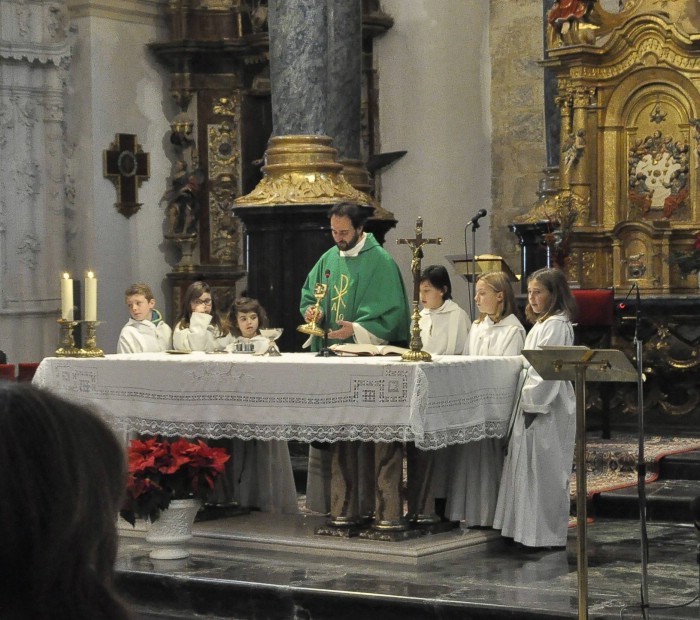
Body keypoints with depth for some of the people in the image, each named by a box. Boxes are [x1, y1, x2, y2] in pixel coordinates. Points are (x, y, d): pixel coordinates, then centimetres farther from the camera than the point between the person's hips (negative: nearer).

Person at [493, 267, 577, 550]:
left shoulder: (557, 326, -14)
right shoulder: (542, 324, 18)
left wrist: (533, 404, -21)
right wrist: (528, 403, 15)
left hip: (547, 409, -10)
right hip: (534, 405, 10)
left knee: (544, 471, -6)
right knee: (528, 469, 12)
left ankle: (546, 534, 0)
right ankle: (529, 529, 18)